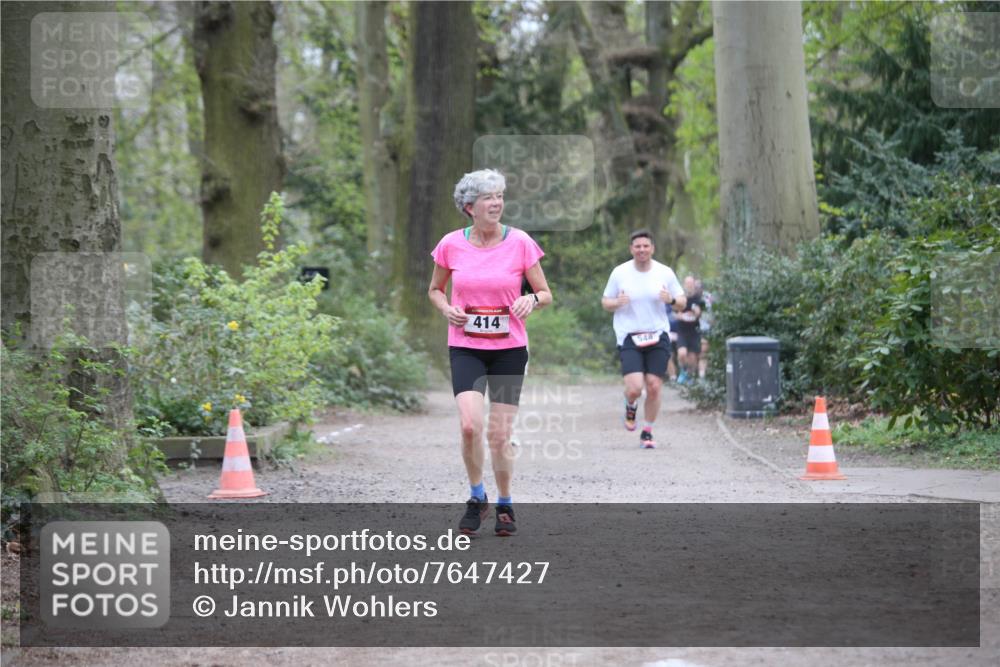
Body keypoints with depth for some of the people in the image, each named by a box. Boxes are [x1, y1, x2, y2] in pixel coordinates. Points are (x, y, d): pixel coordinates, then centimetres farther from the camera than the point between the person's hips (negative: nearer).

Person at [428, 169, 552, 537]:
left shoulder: (520, 242, -4)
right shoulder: (451, 244, -2)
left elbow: (546, 293, 3)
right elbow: (434, 289, 15)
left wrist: (532, 299, -19)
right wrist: (447, 309, -6)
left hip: (509, 348, 0)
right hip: (465, 348, 0)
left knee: (499, 435, 0)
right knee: (470, 426, -18)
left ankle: (505, 506, 22)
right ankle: (477, 497, 6)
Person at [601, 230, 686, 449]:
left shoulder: (665, 273, 3)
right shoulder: (620, 273, 1)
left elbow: (681, 303, 10)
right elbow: (605, 302, 9)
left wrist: (671, 300, -13)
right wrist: (617, 302, -14)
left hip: (657, 336, 2)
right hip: (629, 337, -1)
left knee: (654, 387, -4)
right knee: (635, 388, -15)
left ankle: (647, 433, 15)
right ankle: (631, 407, 22)